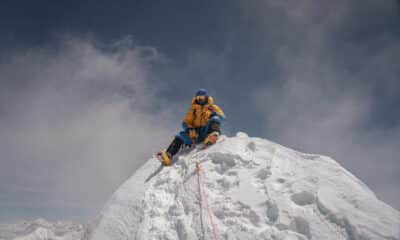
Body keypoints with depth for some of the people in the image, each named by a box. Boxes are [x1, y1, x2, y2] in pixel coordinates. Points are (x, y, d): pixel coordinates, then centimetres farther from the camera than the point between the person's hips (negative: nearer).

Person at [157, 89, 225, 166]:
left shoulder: (212, 107, 15)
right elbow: (185, 123, 10)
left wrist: (214, 114, -20)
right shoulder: (193, 109, 19)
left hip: (207, 131, -2)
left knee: (215, 119, -28)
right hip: (196, 133, 2)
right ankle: (168, 155, -37)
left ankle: (213, 136, -57)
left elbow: (222, 116, 0)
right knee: (180, 136, -21)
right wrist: (189, 129, -12)